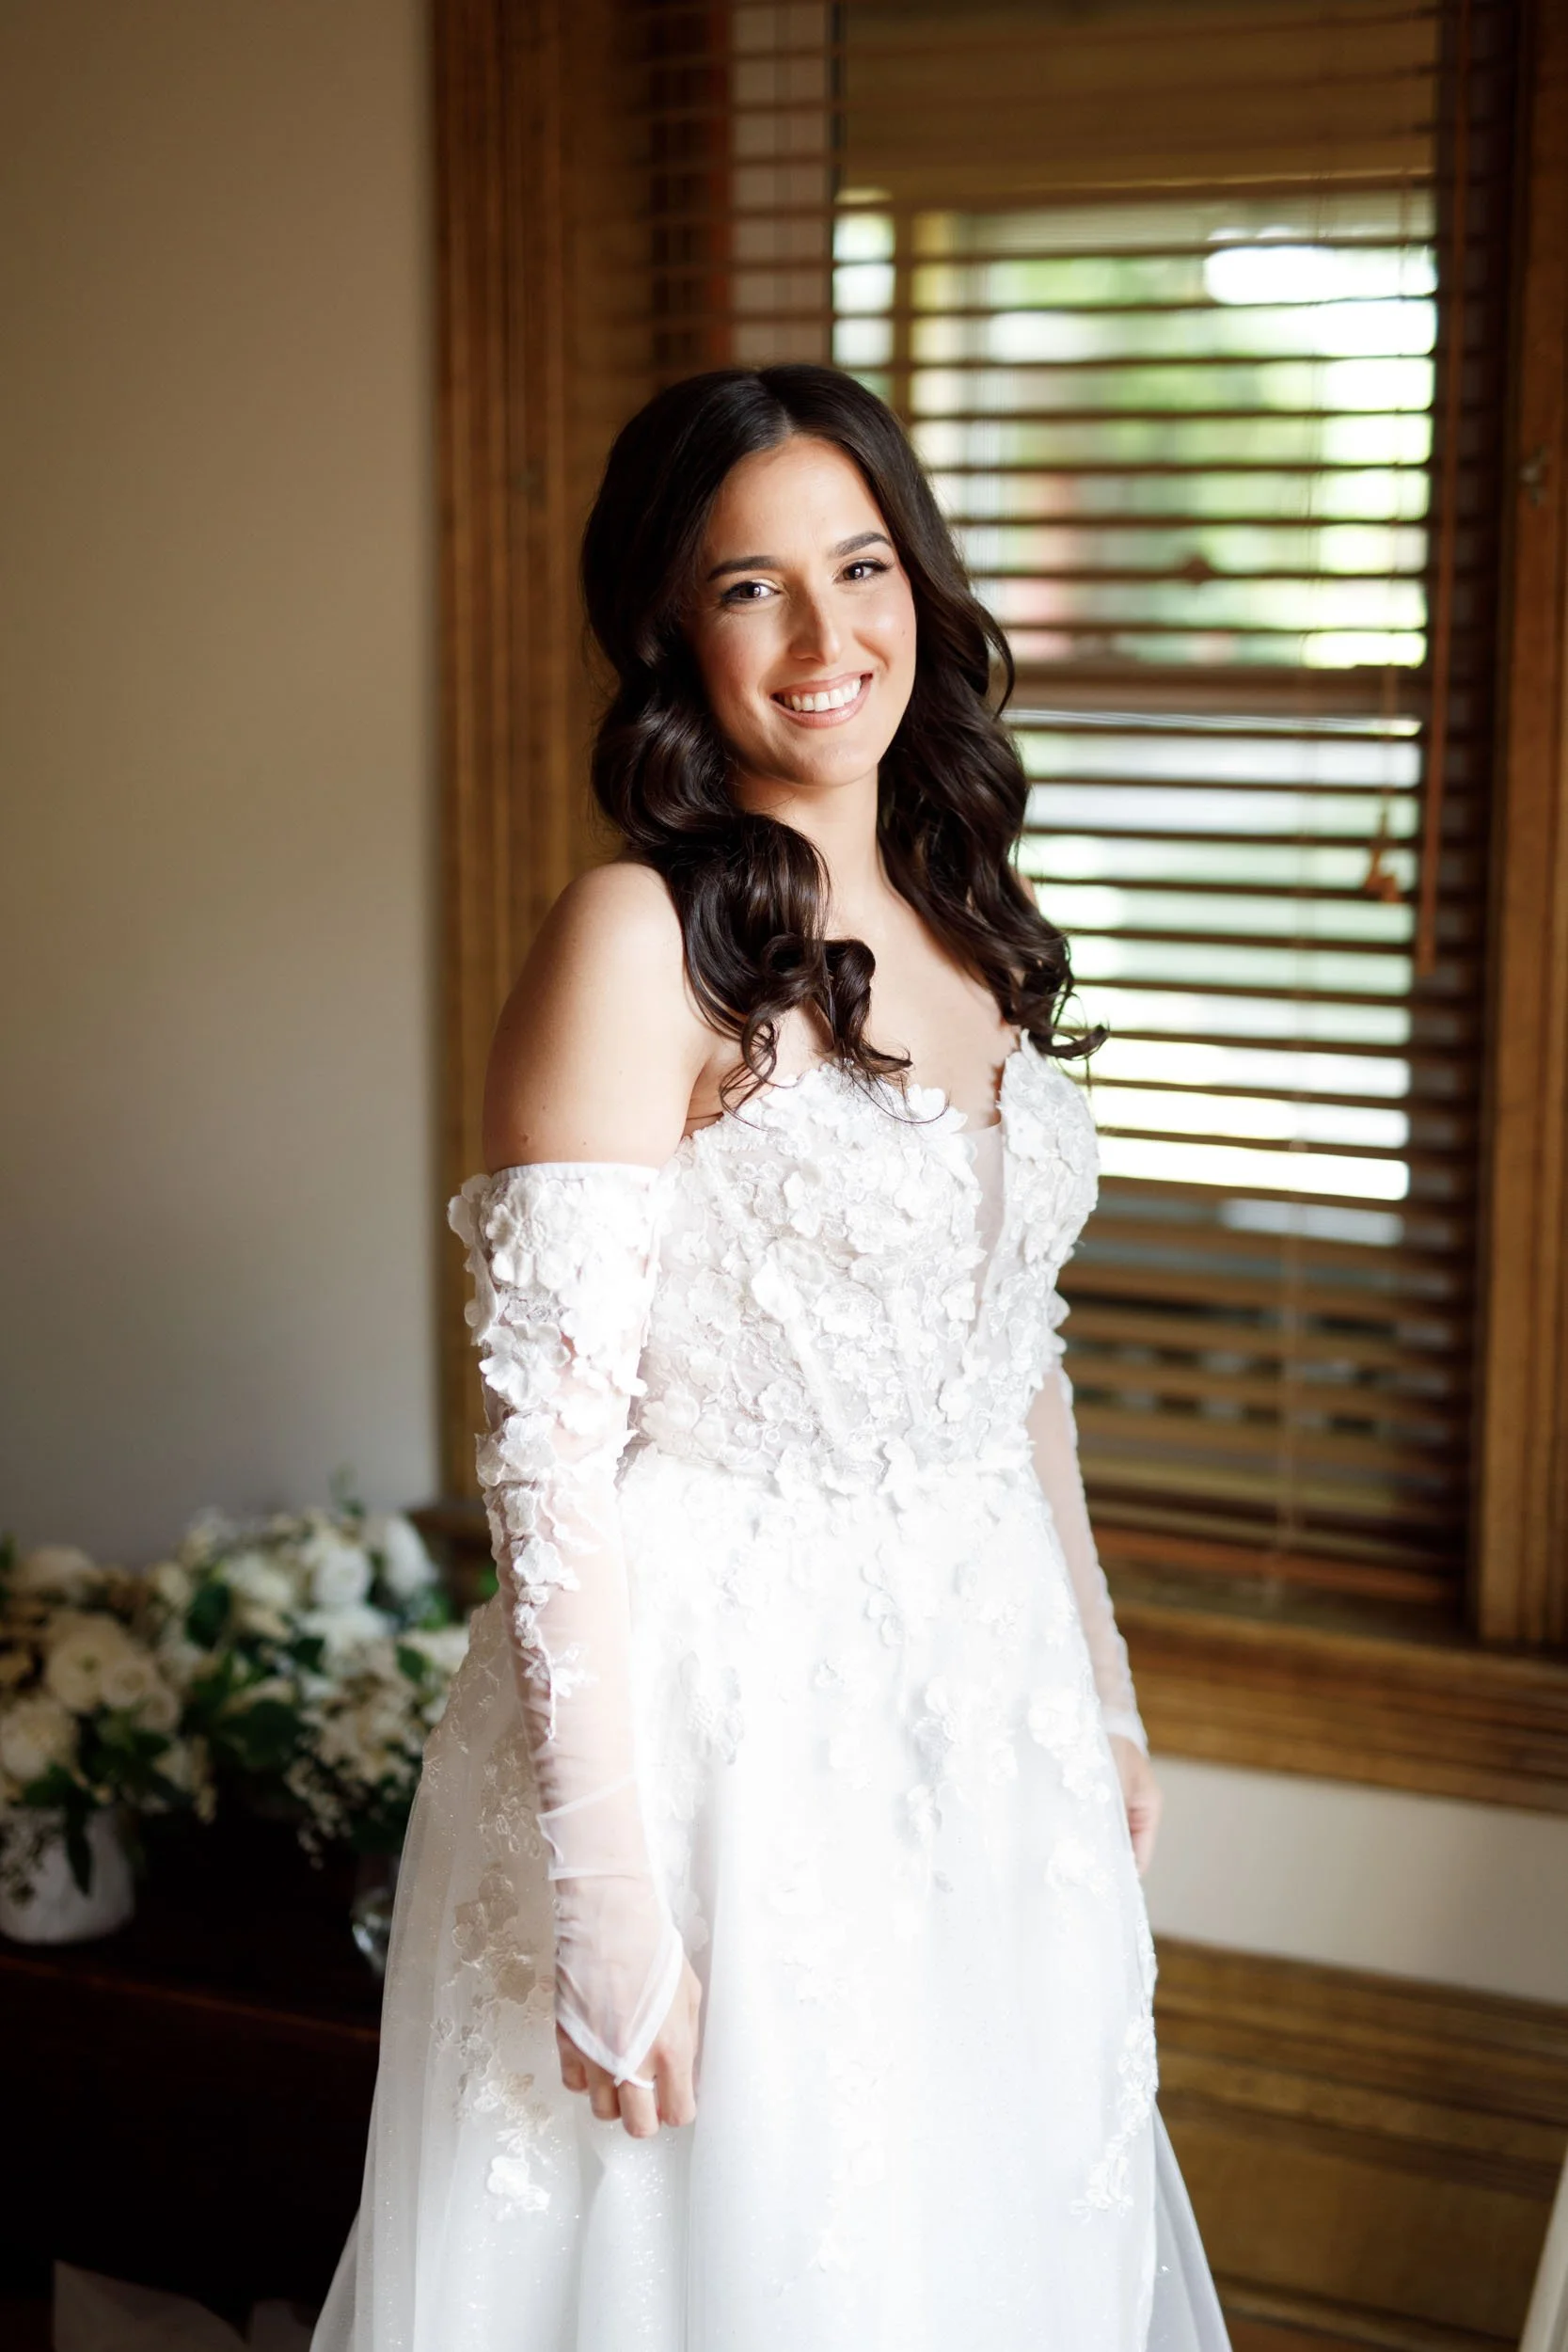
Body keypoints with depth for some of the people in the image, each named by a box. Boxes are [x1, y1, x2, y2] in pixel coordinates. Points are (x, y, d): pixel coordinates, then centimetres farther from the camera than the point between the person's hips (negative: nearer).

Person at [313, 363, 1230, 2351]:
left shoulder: (968, 924, 7)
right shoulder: (639, 942, -15)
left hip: (983, 1705, 7)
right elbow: (552, 1446, -19)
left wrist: (1103, 1695, 16)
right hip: (721, 1717, -7)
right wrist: (608, 1903, -21)